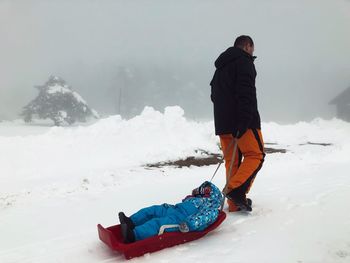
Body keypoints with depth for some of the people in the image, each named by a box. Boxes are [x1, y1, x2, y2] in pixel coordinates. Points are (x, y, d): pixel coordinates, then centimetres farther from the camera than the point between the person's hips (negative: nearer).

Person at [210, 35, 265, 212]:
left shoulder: (221, 66, 24)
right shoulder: (244, 61, -4)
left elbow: (215, 95, 23)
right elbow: (246, 93, -17)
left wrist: (225, 116, 17)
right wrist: (244, 122, -23)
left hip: (222, 122, 8)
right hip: (242, 120, -8)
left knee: (232, 160, 8)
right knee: (256, 154, -2)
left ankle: (234, 203, 10)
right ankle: (236, 190, -16)